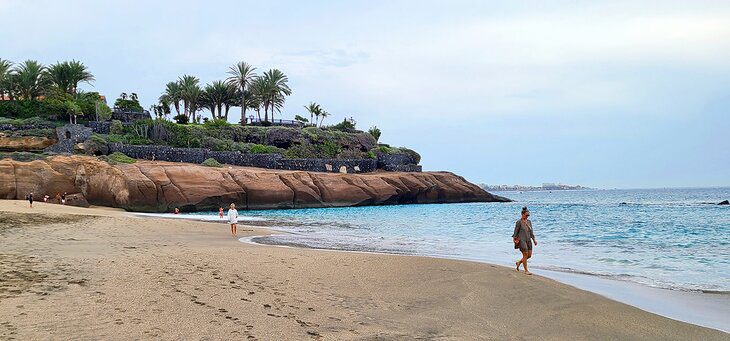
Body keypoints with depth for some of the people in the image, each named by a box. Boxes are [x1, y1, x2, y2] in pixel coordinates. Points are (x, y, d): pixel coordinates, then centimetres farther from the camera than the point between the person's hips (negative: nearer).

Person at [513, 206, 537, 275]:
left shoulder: (529, 221, 11)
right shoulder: (519, 222, -8)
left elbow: (531, 232, 15)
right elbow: (515, 232, -5)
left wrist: (534, 239, 10)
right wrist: (514, 239, -9)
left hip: (528, 240, 7)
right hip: (521, 240, -7)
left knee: (529, 255, 6)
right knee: (525, 255, -7)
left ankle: (519, 262, 29)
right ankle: (526, 270, 4)